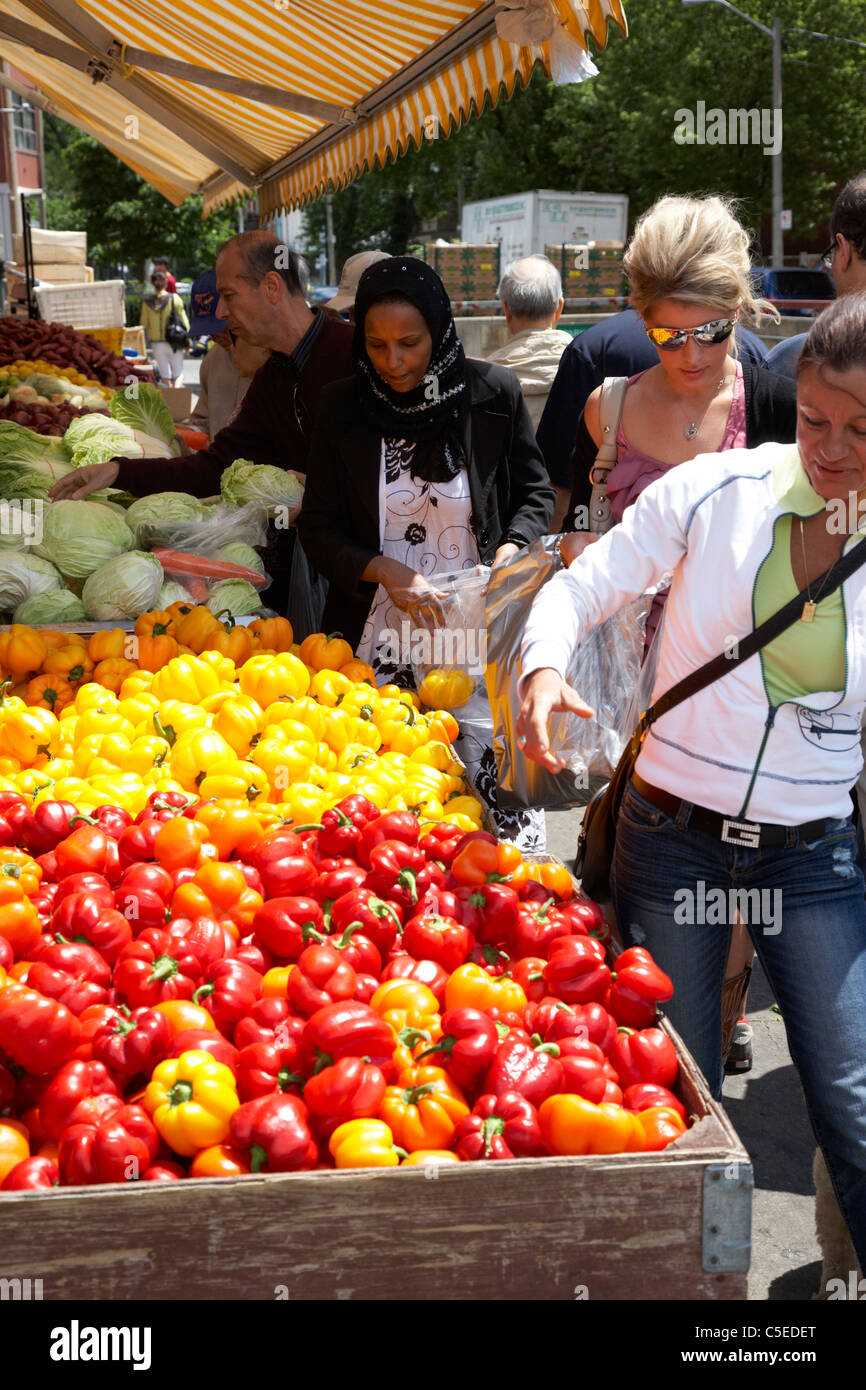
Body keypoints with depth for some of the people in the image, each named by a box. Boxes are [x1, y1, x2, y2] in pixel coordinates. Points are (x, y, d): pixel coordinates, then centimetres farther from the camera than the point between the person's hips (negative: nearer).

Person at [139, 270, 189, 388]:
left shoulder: (147, 301, -1)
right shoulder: (174, 298, -7)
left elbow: (144, 323, 4)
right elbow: (184, 320, -5)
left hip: (156, 343, 2)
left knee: (165, 374, 12)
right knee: (178, 373, 6)